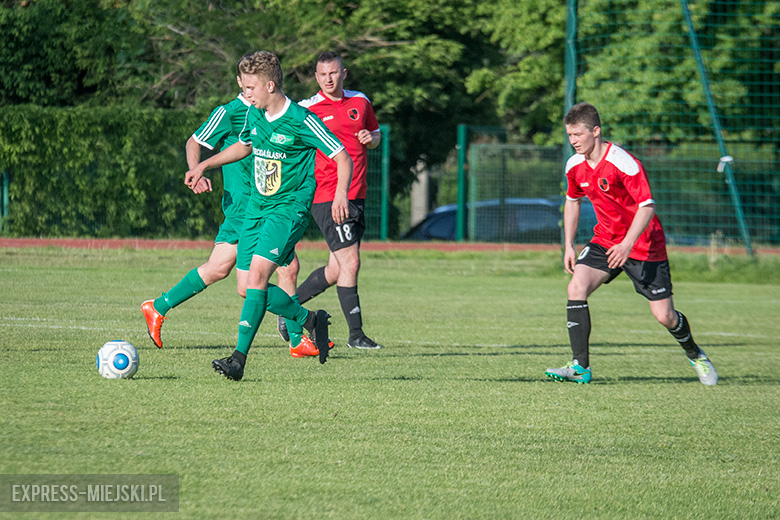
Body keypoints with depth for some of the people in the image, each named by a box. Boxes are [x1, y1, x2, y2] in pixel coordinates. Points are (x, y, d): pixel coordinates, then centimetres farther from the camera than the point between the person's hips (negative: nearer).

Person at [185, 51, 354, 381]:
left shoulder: (301, 121, -14)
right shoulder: (254, 115, 7)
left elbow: (343, 158, -12)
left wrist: (341, 193, -29)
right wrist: (203, 166, 23)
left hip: (289, 208, -8)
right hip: (256, 207, 8)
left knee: (257, 275, -22)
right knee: (247, 288, 1)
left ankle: (239, 357, -23)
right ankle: (310, 320, 20)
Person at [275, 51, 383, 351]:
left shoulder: (360, 102, 12)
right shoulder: (307, 109, -3)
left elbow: (375, 133, 26)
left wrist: (371, 138, 3)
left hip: (356, 196, 6)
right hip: (327, 197, -6)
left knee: (337, 269, 7)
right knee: (350, 262, -12)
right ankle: (355, 333, -7)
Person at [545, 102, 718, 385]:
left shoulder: (623, 163, -24)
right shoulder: (575, 165, -2)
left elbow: (647, 206, -26)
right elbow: (572, 201, 17)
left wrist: (627, 244, -36)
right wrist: (568, 246, 12)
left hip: (645, 245, -5)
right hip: (605, 241, 5)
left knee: (664, 316, -4)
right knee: (576, 288, -20)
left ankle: (695, 355, 28)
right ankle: (580, 366, -19)